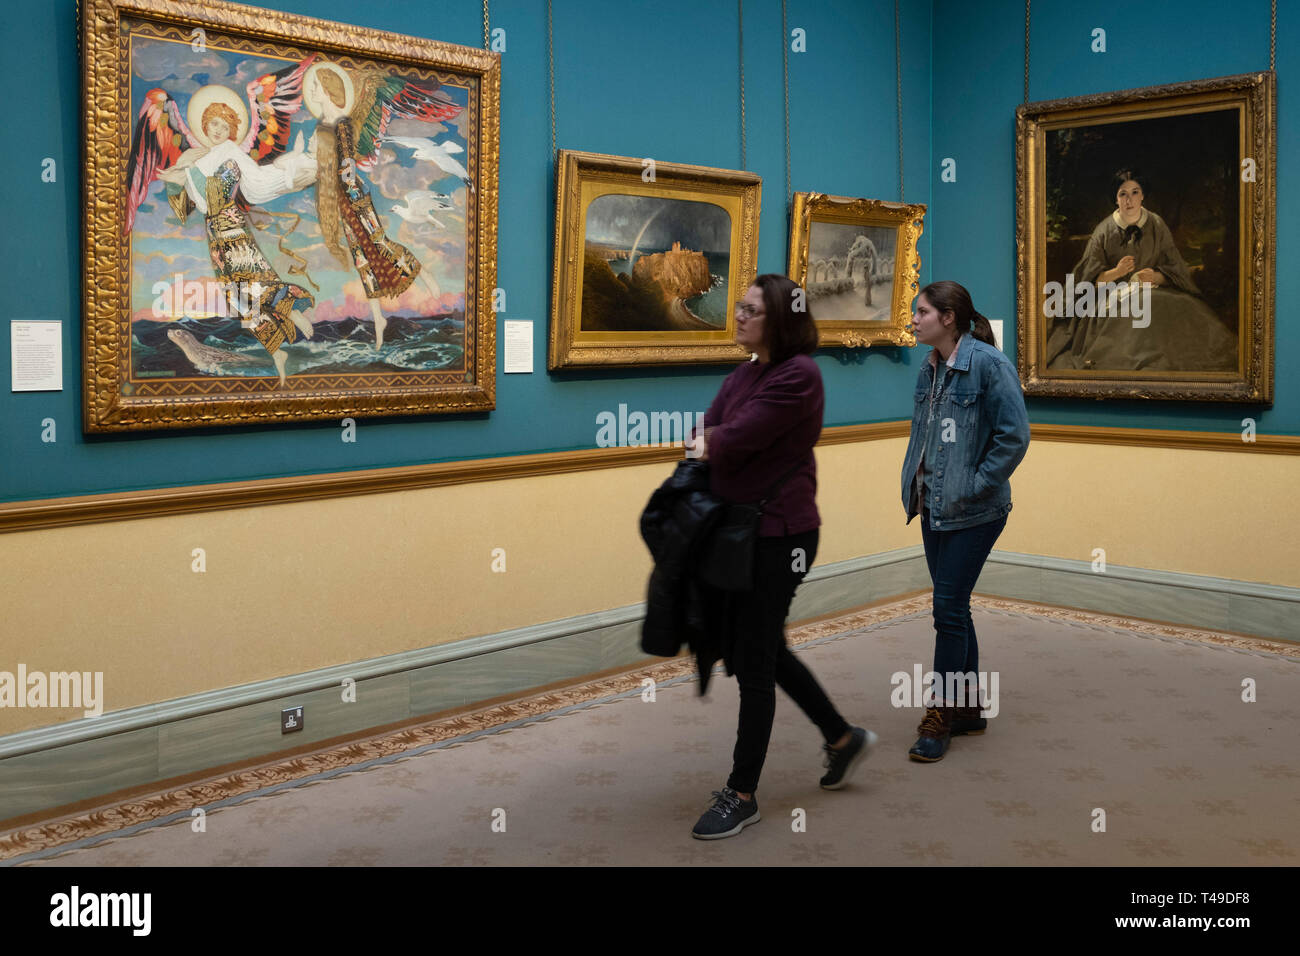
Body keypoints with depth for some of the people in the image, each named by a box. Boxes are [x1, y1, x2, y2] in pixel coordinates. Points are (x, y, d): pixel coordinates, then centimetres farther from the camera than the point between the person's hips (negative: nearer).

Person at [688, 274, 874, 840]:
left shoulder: (798, 375, -17)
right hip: (740, 529, 9)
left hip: (778, 535, -9)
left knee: (754, 662, 1)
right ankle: (842, 738, 39)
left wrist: (710, 444, -1)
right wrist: (715, 441, -13)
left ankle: (742, 795, 15)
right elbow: (710, 432, 8)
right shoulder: (747, 373, 10)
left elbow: (732, 443, -21)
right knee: (765, 650, 19)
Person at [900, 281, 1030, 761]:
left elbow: (1014, 436, -16)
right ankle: (968, 709, 27)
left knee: (949, 608, -5)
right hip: (934, 507, 8)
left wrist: (974, 487, -15)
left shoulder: (989, 364, -14)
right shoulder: (930, 366, 9)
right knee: (952, 607, 14)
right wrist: (914, 483, 11)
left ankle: (941, 717, 7)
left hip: (972, 513, -8)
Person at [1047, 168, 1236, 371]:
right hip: (1113, 295, -2)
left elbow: (1173, 271, 6)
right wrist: (1116, 272, -20)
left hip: (1154, 292, 2)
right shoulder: (1103, 231, 1)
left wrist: (1155, 276, -16)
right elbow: (1092, 279, -1)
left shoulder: (1157, 227, 6)